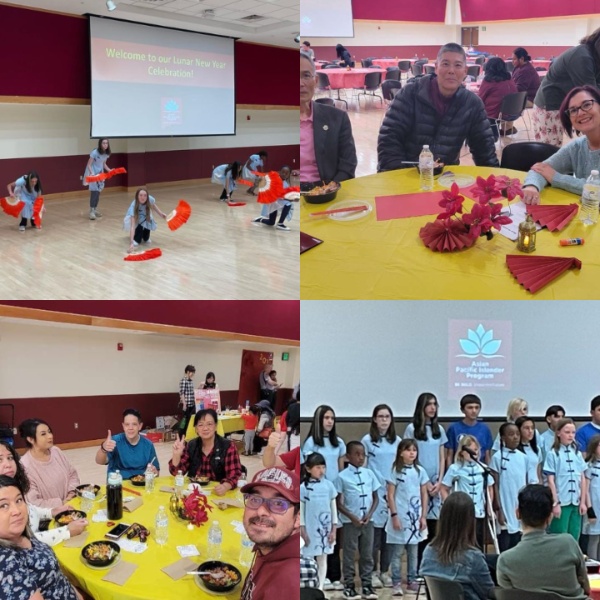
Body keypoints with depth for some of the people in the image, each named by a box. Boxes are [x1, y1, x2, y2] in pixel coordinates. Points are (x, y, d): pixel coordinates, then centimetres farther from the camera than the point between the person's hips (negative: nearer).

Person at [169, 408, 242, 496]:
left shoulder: (228, 446, -6)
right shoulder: (191, 446, 5)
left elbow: (234, 475, -13)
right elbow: (177, 472, 5)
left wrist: (225, 486, -35)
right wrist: (177, 455, -15)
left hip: (217, 494, -2)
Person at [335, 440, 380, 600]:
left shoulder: (369, 474, 4)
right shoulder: (342, 476, -7)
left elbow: (375, 497, 8)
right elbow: (338, 503, -5)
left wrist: (370, 514, -6)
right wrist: (352, 517, -14)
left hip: (368, 521, 4)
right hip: (350, 522, -4)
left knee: (367, 555, 9)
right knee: (349, 555, 4)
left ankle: (366, 585, 18)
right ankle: (349, 586, 13)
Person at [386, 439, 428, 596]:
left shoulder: (420, 471, 5)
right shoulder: (395, 471, -5)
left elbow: (424, 495, 8)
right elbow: (390, 496, -5)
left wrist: (423, 516, 3)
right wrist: (394, 515, -12)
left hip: (416, 516, 3)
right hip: (400, 516, -3)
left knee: (413, 551, 10)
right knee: (398, 552, 1)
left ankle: (412, 580, 19)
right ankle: (397, 583, 5)